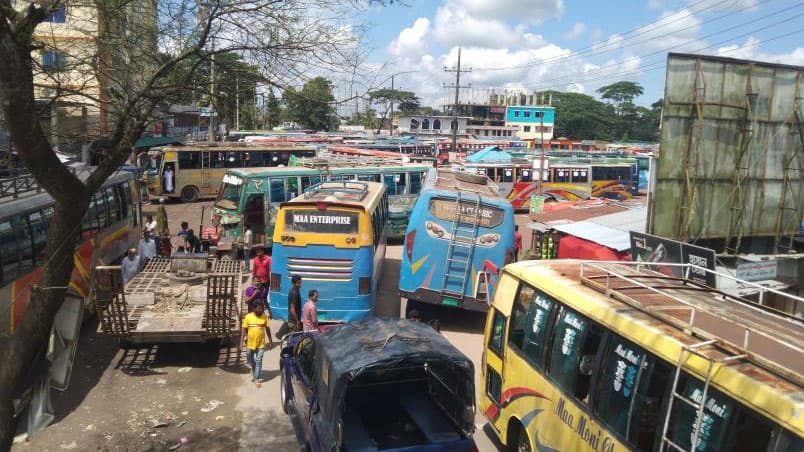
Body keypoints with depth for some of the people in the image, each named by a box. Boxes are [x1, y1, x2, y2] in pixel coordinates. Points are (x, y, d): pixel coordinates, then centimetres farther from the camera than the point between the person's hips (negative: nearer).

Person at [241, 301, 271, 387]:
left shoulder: (265, 316, -5)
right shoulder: (248, 316, -7)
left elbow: (267, 329, 3)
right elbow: (244, 330, -1)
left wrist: (270, 341, 5)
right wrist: (243, 341, -7)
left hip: (261, 343, -1)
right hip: (250, 343, 1)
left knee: (258, 361, -2)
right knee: (250, 360, 16)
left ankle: (257, 379, 5)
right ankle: (254, 369, 45)